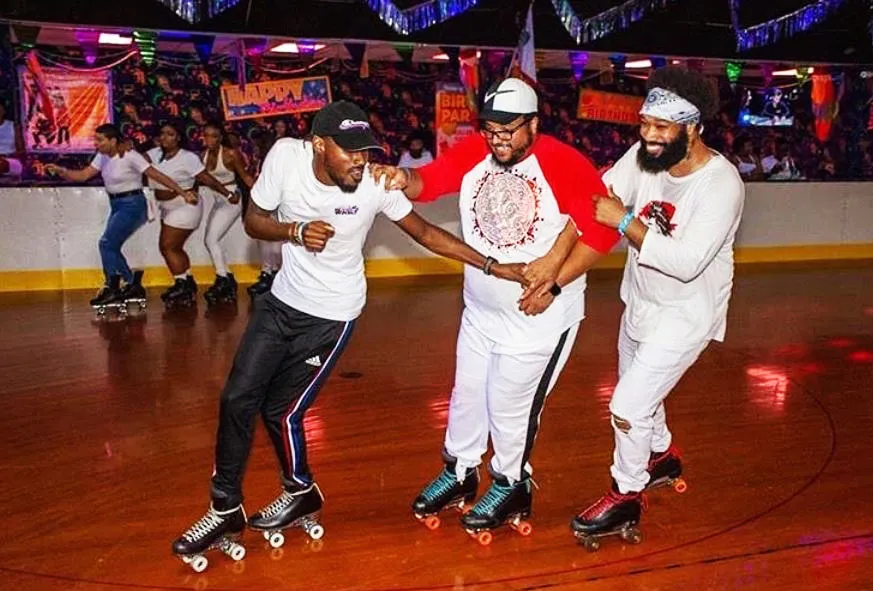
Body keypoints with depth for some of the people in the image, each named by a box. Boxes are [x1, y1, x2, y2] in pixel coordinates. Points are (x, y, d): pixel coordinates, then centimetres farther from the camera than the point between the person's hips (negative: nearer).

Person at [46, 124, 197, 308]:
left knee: (107, 243, -14)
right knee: (111, 247, 7)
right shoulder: (102, 157, 8)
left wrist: (182, 192, -20)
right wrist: (60, 171, -9)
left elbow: (157, 175, -17)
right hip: (117, 205, 9)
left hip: (132, 205, -9)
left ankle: (113, 288, 0)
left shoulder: (130, 156, -15)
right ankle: (132, 284, 18)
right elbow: (83, 175, 8)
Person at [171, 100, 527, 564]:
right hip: (281, 300, 4)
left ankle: (302, 495, 32)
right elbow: (253, 220, -6)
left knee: (281, 409, 1)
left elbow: (425, 233, -10)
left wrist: (492, 266, -11)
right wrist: (295, 231, -26)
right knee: (237, 399, 5)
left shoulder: (376, 183, -22)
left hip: (331, 315, -4)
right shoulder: (286, 155, -17)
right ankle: (225, 511, 25)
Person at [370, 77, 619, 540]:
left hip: (539, 317, -5)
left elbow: (602, 230, -19)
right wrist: (404, 180, -40)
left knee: (510, 405, 8)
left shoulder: (566, 164, -20)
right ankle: (459, 474, 42)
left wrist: (555, 285, -22)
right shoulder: (471, 152, -6)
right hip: (480, 310, 5)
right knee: (467, 395, 18)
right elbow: (428, 181, -16)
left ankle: (510, 487, 34)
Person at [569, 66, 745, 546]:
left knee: (628, 407, -7)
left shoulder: (721, 184, -27)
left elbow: (687, 263, -33)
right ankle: (662, 457, 54)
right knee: (640, 392, 25)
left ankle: (625, 498, 18)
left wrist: (624, 221, -34)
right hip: (640, 301, 7)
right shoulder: (644, 155, -11)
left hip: (685, 315, -7)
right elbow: (591, 201, -16)